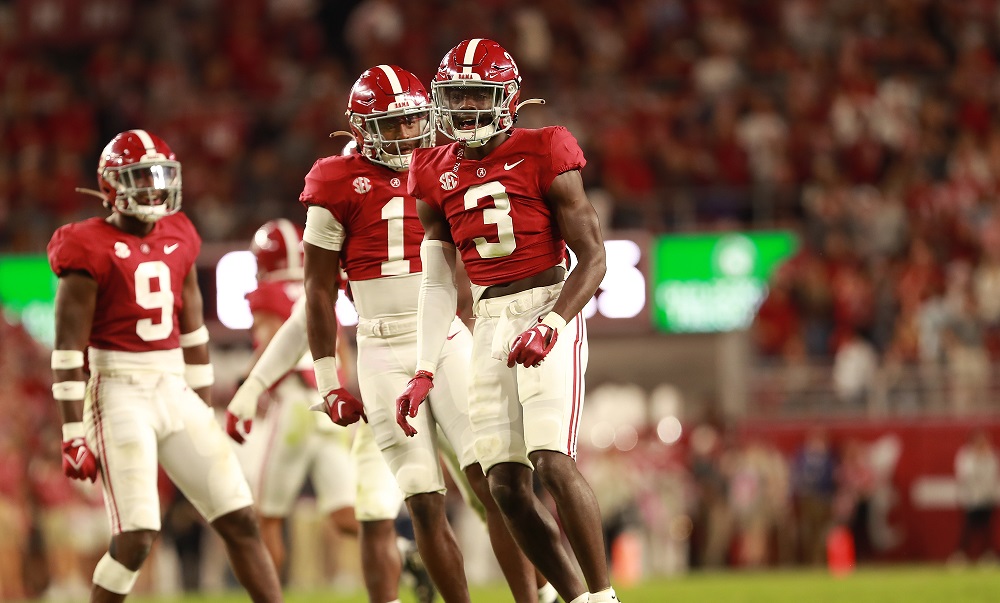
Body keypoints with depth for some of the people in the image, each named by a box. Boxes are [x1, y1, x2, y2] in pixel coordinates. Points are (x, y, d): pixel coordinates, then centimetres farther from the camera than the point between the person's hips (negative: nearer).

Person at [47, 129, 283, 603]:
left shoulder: (178, 240, 11)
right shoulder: (91, 250, -9)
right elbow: (69, 350, -11)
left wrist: (204, 409, 20)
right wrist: (74, 437, -13)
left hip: (176, 392, 7)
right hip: (121, 397, -7)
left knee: (240, 520, 3)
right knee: (136, 537, -13)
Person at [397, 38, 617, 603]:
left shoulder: (542, 155, -5)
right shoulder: (438, 175, 11)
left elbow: (593, 259, -7)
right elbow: (438, 281, 14)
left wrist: (552, 324, -21)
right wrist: (425, 372, 7)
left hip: (549, 309, -6)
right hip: (490, 321, 6)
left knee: (554, 462, -19)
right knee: (506, 485, 0)